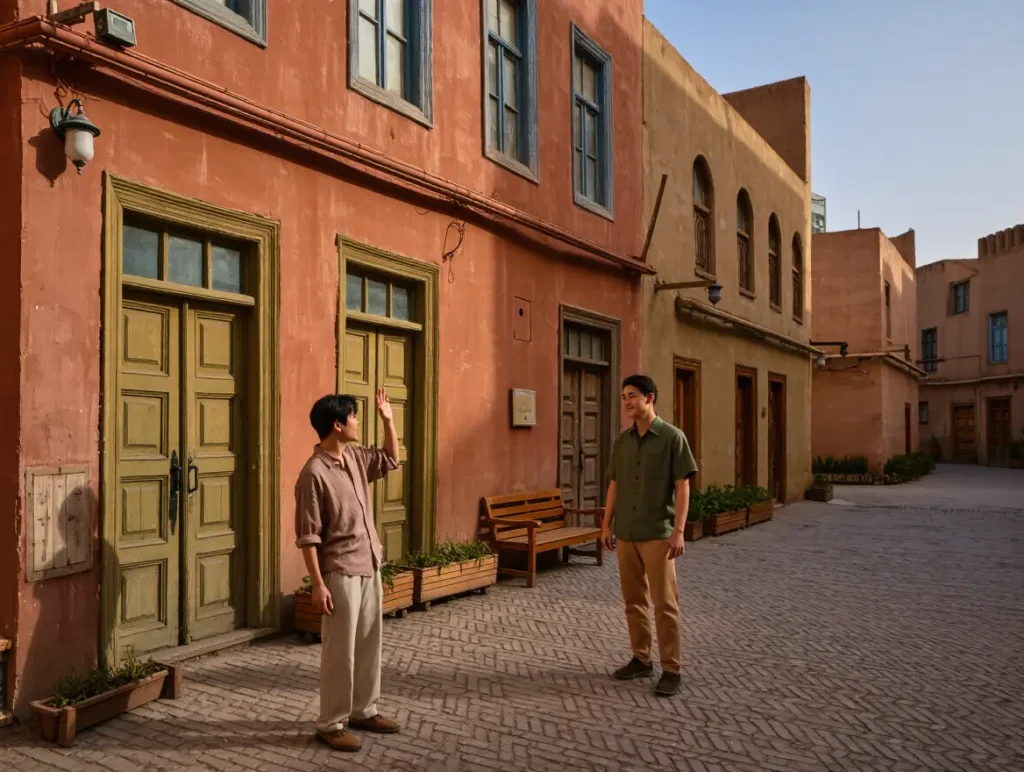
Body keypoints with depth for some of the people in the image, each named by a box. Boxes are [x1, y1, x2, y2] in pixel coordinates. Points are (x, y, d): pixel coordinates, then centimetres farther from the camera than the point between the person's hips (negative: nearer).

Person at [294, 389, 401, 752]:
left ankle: (363, 710, 31)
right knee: (340, 651, 1)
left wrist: (388, 419, 13)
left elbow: (391, 460, 24)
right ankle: (330, 724, 15)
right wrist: (318, 584, -18)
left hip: (370, 567, 8)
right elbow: (308, 536, -17)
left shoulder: (355, 457, 5)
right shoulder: (314, 473, -18)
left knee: (369, 644, 16)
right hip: (340, 573, -8)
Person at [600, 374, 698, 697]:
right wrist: (606, 525, 9)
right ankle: (641, 659, 25)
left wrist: (678, 531, -15)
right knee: (633, 600, 12)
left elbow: (682, 487, -9)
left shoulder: (672, 437, -7)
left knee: (664, 603, -2)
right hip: (626, 533, 6)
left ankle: (671, 670, 6)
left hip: (658, 534, -5)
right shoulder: (621, 441, 9)